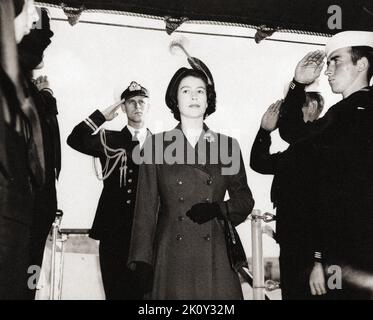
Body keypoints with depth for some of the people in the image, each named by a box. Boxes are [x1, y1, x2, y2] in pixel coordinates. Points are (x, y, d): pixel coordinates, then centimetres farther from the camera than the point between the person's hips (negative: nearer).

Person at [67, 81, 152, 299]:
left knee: (144, 291, 1)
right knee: (116, 291, 6)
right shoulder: (109, 140, 10)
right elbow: (76, 141, -8)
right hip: (114, 231, 0)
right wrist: (102, 116, -6)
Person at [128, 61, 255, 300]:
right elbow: (146, 208, 3)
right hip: (171, 259, -1)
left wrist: (218, 209, -8)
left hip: (215, 260, 1)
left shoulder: (228, 146, 9)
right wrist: (141, 265, -4)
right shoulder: (157, 145, 6)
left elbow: (245, 201, 13)